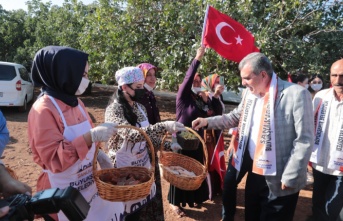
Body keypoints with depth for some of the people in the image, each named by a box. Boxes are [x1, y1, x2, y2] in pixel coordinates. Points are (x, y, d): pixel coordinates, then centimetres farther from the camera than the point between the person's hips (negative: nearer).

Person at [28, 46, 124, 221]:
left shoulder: (75, 102, 4)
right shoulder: (43, 109, -20)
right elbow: (53, 159, -24)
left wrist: (98, 154, -1)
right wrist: (91, 137, -33)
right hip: (64, 193, -7)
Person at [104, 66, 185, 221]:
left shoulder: (140, 107, 3)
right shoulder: (113, 110, -19)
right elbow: (131, 134, -35)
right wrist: (164, 127, -43)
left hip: (143, 165, 6)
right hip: (124, 170, -6)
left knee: (147, 206, 17)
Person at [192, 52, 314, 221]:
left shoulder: (296, 94, -18)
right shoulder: (250, 93, 4)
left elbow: (304, 140, -17)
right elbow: (235, 117, 16)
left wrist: (290, 178, -17)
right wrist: (208, 121, 3)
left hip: (278, 179, -6)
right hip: (254, 172, 6)